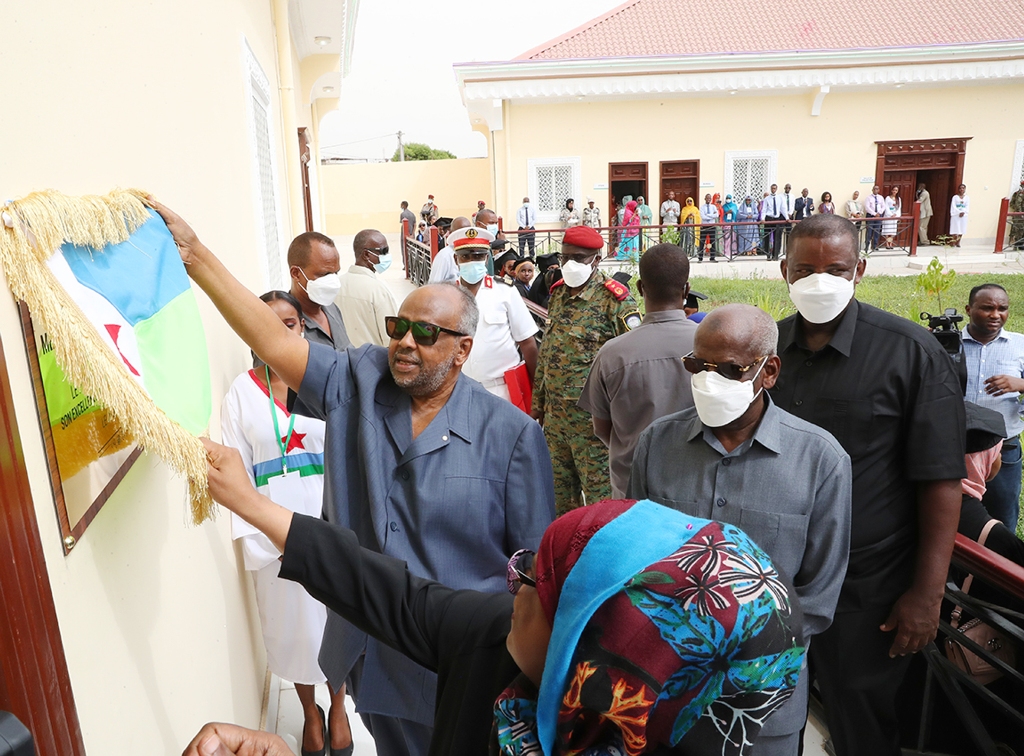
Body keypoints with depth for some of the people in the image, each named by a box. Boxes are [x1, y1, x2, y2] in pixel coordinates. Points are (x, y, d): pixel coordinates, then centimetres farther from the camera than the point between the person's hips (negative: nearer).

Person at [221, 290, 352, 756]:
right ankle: (309, 713, 38)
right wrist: (249, 533, -5)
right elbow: (236, 466, 0)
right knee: (291, 619, 14)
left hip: (329, 520, 0)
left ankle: (338, 708, 38)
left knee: (335, 613, 13)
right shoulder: (243, 391, 0)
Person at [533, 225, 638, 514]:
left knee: (599, 491, 3)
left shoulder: (614, 300, -13)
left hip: (592, 417, -7)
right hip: (555, 414, 7)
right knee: (559, 491, 19)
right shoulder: (558, 293, 10)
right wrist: (538, 402, 17)